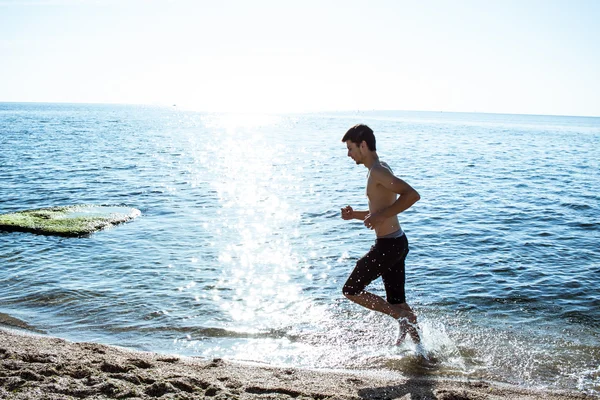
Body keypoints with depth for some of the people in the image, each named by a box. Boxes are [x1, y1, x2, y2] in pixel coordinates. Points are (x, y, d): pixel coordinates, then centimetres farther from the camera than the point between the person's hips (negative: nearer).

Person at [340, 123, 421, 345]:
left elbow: (412, 195, -28)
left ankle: (403, 316, 0)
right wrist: (354, 215, 11)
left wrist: (380, 216, -25)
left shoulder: (378, 171, -16)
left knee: (351, 290, 1)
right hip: (396, 243, 10)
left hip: (388, 245, -10)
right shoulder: (378, 170, 15)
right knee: (397, 301, 15)